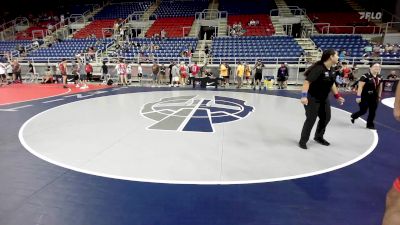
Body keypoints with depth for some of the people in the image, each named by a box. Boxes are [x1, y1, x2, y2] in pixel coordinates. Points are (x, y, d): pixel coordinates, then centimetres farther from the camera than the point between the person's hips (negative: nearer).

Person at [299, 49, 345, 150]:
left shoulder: (331, 70, 3)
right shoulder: (318, 68, -24)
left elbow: (332, 83, 17)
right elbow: (307, 81, -30)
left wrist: (337, 96, 19)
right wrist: (304, 96, -39)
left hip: (324, 98, 9)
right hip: (312, 98, -9)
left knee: (326, 118, 16)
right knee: (311, 119, -4)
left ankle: (319, 137, 36)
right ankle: (303, 141, 10)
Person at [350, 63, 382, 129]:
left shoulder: (379, 78, 7)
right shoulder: (365, 76, -16)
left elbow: (380, 87, 17)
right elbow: (360, 87, -19)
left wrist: (379, 96, 18)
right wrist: (358, 96, -22)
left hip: (374, 97, 7)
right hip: (365, 97, -7)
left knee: (372, 112, 8)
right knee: (363, 111, 0)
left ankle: (370, 124, 20)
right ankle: (353, 116, 29)